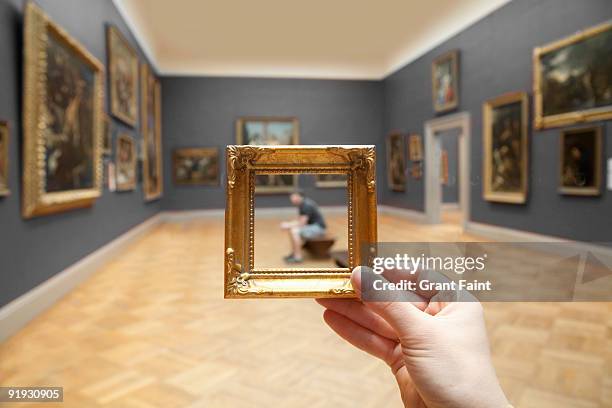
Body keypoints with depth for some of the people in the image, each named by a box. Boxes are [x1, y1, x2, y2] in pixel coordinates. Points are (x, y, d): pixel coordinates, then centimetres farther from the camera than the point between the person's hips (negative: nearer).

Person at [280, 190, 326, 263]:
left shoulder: (306, 205, -21)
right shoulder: (302, 204, 9)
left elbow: (302, 223, -22)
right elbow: (299, 220, 15)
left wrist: (288, 225, -14)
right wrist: (288, 223, 1)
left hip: (318, 228, -10)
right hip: (312, 226, 10)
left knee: (294, 231, -23)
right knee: (291, 229, 8)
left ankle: (298, 257, -17)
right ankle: (294, 253, 11)